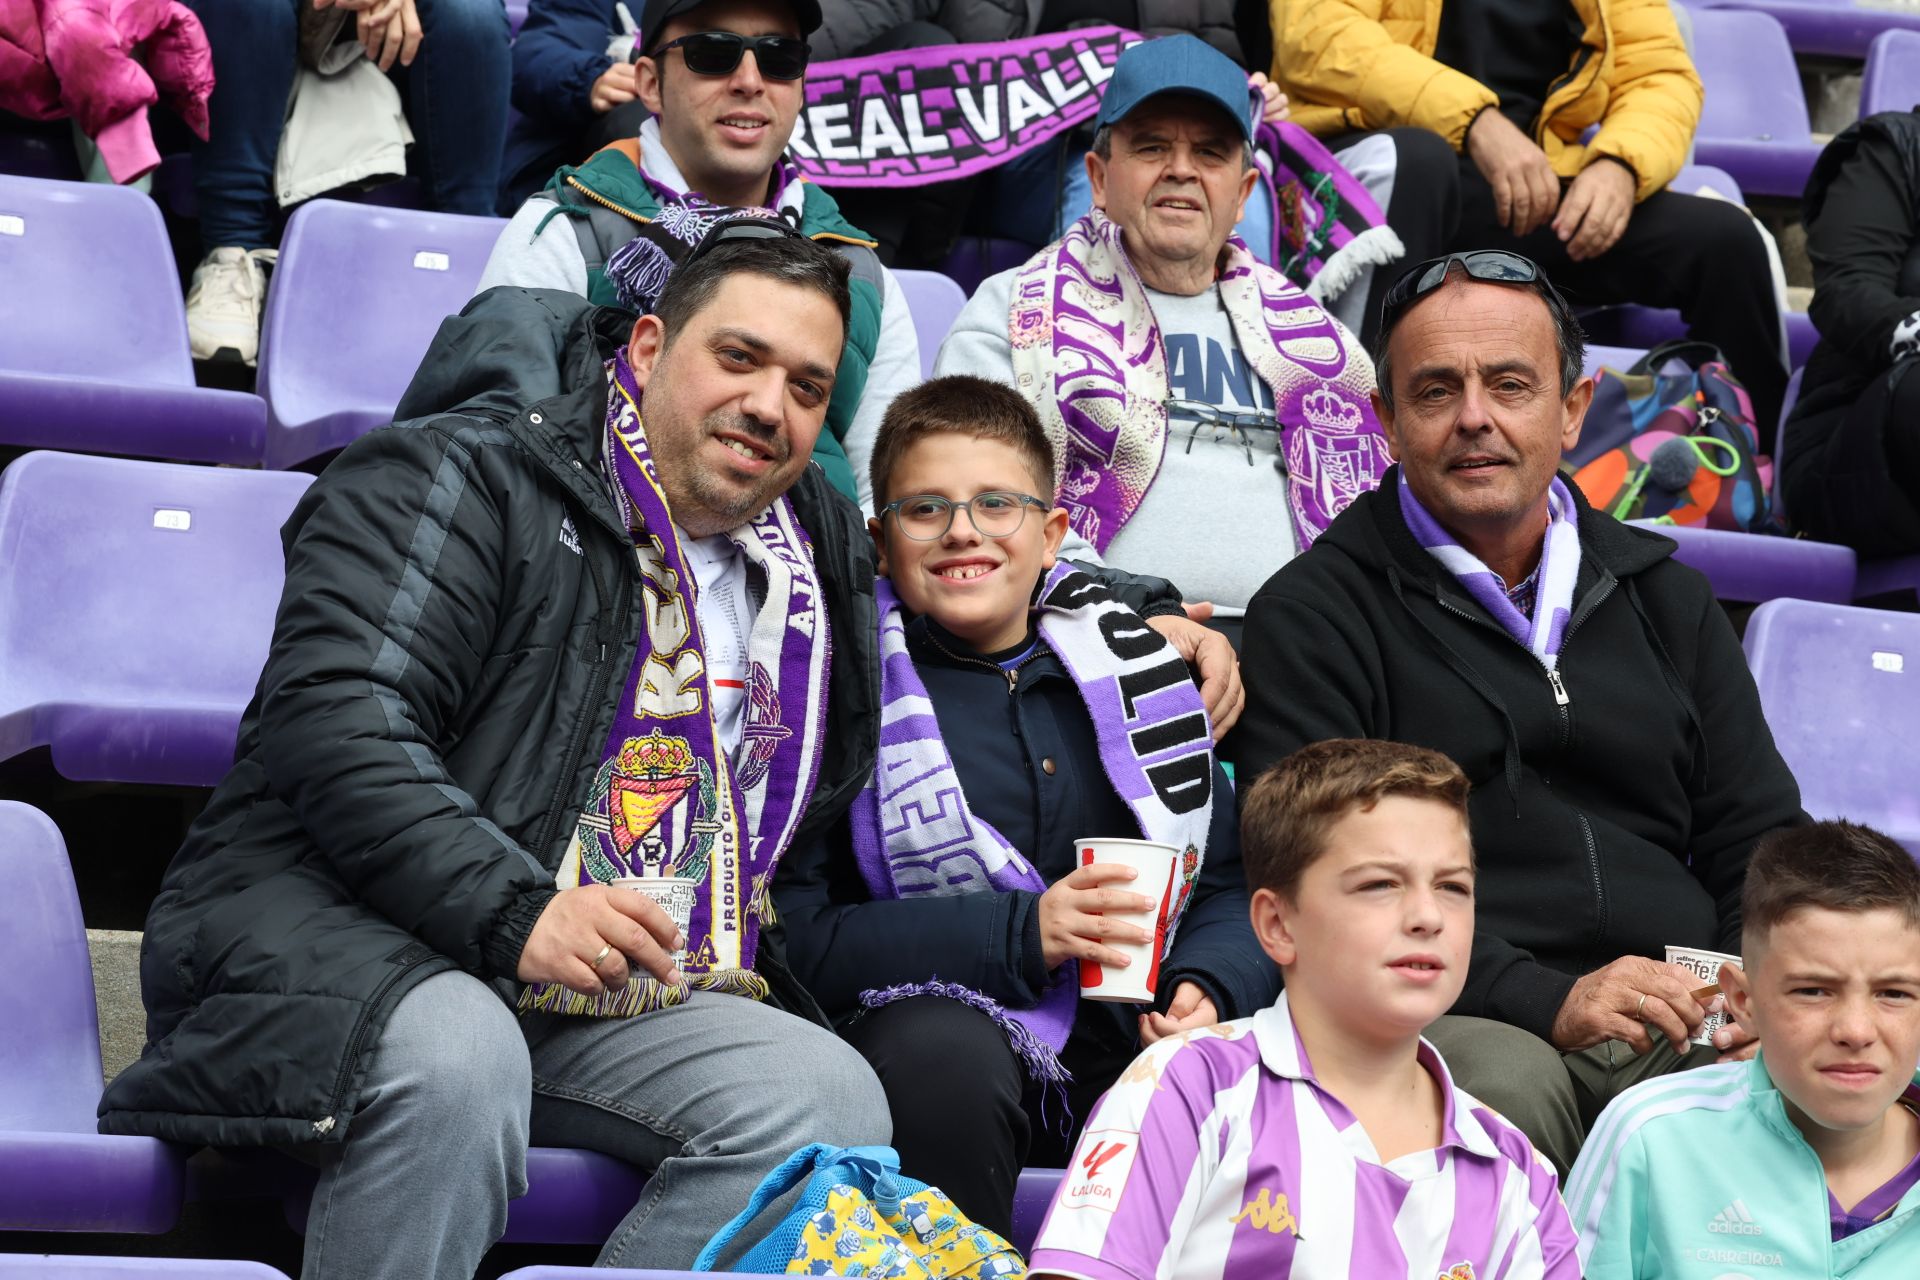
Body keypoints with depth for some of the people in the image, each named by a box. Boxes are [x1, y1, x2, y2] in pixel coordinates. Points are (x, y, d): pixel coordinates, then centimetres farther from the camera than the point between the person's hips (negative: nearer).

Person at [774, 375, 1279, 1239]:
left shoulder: (1130, 665, 17)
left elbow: (1231, 884, 18)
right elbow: (798, 935, -6)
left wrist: (1205, 989, -5)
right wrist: (1023, 932, -15)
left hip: (1138, 1043, 2)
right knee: (941, 1051, -37)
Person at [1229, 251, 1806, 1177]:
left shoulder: (1665, 600, 23)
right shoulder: (1309, 614, 6)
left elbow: (1762, 849, 22)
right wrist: (1548, 1001, -19)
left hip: (1684, 1031, 3)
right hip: (1460, 1023, -3)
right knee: (1501, 1079, -38)